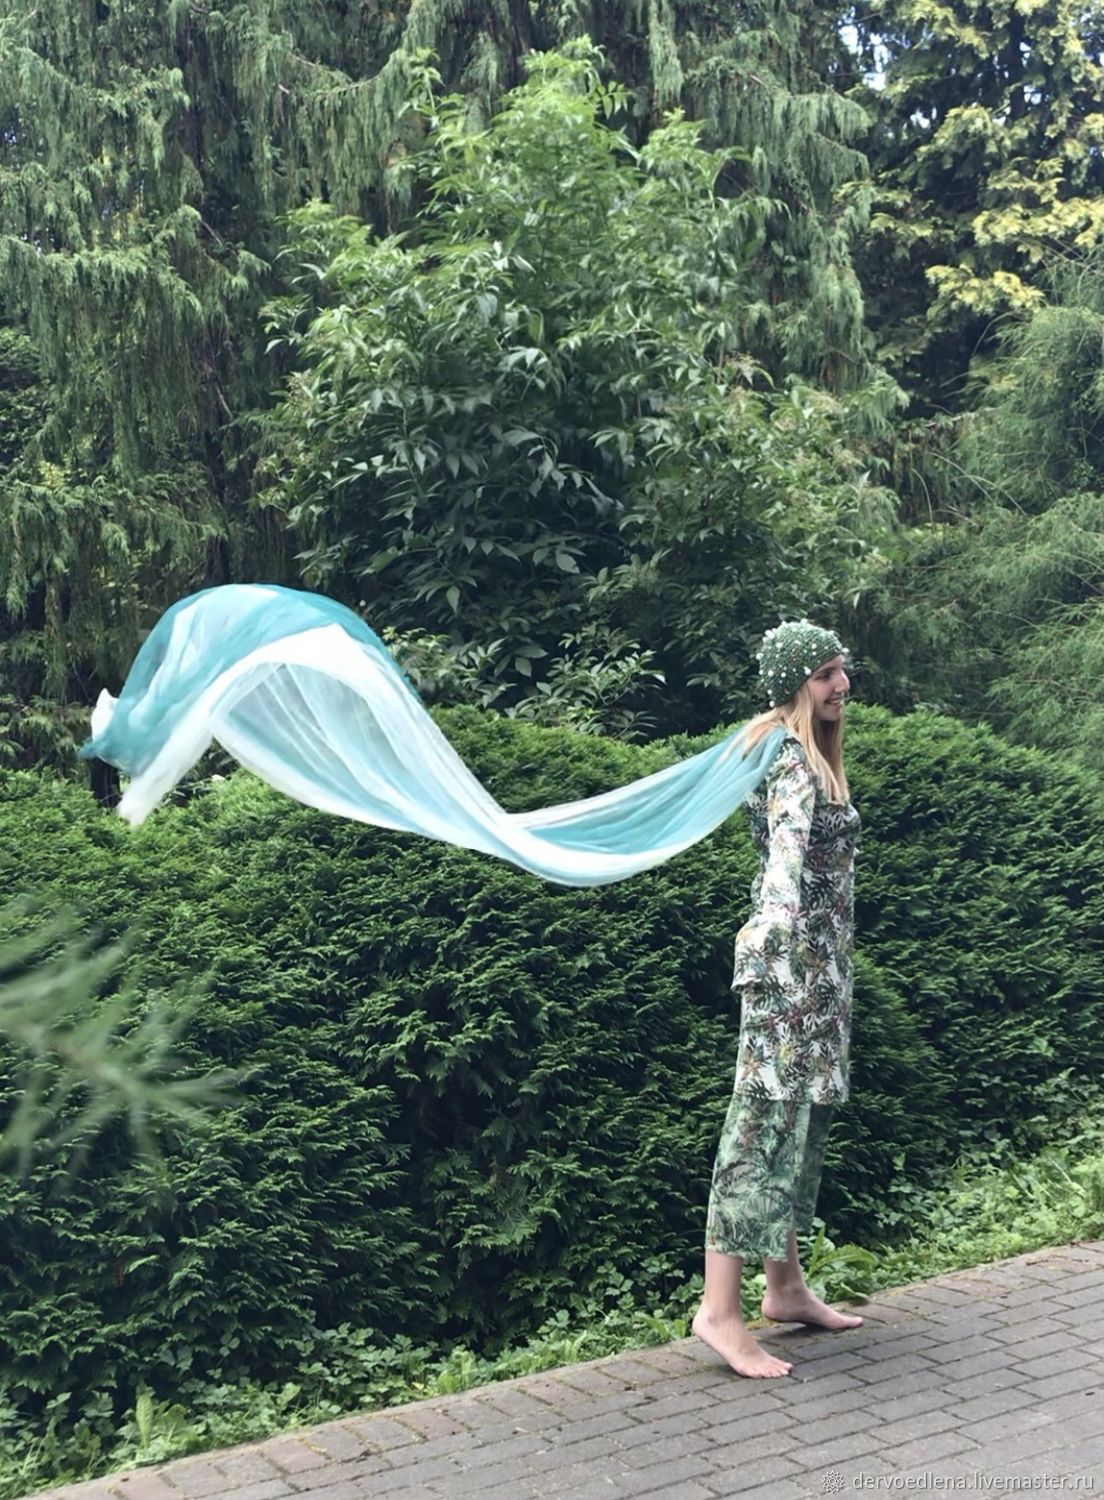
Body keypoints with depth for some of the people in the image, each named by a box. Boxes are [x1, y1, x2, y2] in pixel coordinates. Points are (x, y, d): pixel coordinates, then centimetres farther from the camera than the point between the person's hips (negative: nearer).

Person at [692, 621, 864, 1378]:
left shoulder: (812, 755, 14)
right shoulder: (790, 759, -16)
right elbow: (788, 849, -34)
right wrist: (774, 933, -49)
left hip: (819, 961, 10)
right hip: (791, 959, -10)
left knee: (803, 1121, 13)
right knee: (768, 1120, -8)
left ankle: (787, 1287, 23)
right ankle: (720, 1309, -4)